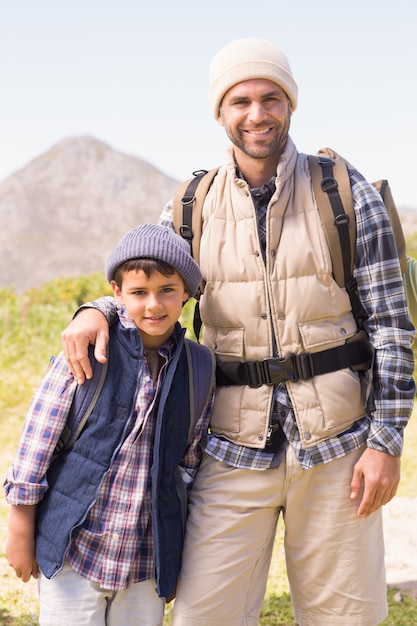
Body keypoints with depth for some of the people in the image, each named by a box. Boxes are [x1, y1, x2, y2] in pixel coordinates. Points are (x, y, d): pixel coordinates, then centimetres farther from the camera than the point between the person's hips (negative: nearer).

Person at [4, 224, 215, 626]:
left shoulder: (199, 370, 1)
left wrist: (179, 553, 13)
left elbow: (190, 462, 10)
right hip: (71, 548, -3)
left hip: (148, 561, 3)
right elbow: (39, 435, -4)